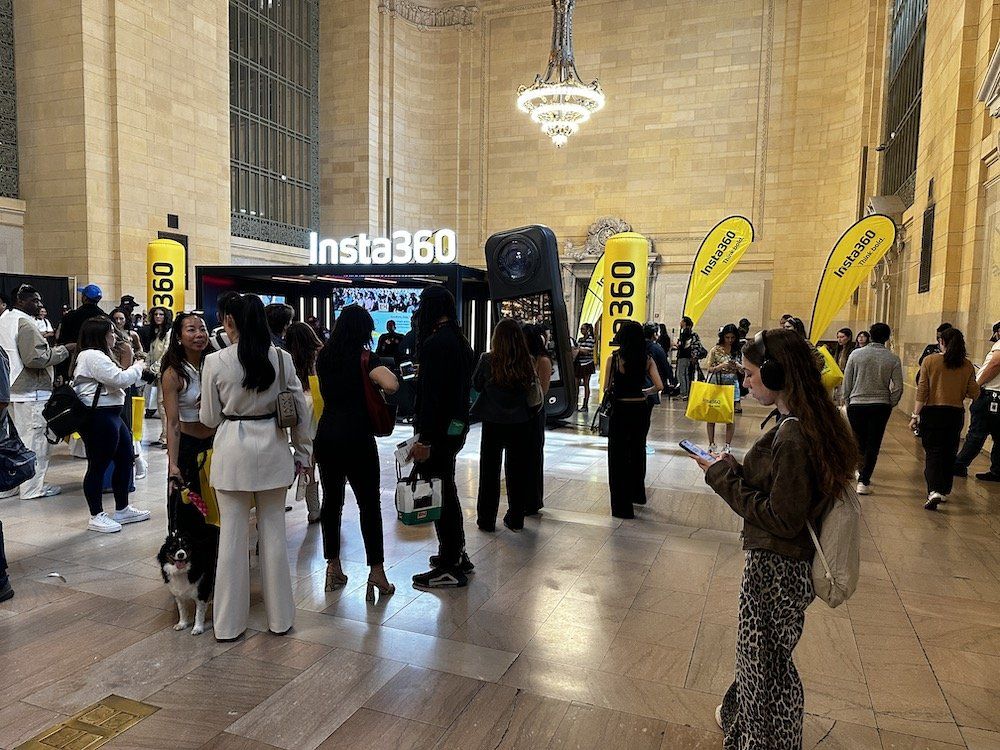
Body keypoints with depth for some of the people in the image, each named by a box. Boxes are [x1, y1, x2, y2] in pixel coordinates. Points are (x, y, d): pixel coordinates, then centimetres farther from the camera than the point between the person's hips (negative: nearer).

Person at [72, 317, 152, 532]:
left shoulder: (99, 355, 21)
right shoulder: (92, 356, -14)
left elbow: (114, 382, 21)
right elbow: (118, 379, -20)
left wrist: (135, 370, 9)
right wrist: (138, 368, -4)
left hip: (111, 415, 11)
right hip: (97, 418, -11)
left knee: (126, 460, 14)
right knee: (98, 466, -2)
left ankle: (122, 509, 25)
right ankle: (96, 516, 8)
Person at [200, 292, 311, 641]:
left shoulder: (215, 362, -9)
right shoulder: (281, 357, -4)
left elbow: (209, 419, 0)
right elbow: (300, 409, 1)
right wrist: (302, 452, 11)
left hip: (233, 449, -2)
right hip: (272, 447, 2)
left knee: (233, 534, 9)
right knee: (273, 531, 12)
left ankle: (229, 622, 20)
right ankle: (279, 616, 23)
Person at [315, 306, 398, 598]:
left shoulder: (324, 357, 8)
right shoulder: (364, 357, -10)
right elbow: (391, 385, -26)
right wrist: (380, 375, -5)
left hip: (326, 435, 6)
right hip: (356, 437, -6)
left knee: (332, 499, 14)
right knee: (369, 503, 2)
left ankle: (333, 567, 22)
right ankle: (376, 572, 2)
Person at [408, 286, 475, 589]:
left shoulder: (435, 343, -18)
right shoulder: (460, 341, 11)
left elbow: (430, 394, -22)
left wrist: (424, 439, -20)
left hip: (439, 430, -10)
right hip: (457, 425, 10)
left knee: (439, 494, 0)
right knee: (447, 490, 19)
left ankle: (450, 568, 9)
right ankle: (457, 555, 31)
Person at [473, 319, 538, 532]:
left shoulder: (488, 360, -14)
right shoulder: (528, 363, -9)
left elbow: (476, 385, 1)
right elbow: (532, 392, 2)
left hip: (493, 422, -1)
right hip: (520, 424, 2)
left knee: (489, 471, 13)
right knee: (517, 471, 15)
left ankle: (486, 519, 19)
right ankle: (515, 519, 23)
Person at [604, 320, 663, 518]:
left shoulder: (614, 359, -11)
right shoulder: (647, 360, -1)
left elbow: (607, 388, -9)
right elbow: (659, 386, -7)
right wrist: (644, 392, 11)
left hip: (621, 410, -4)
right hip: (641, 409, 4)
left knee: (619, 457, 6)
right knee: (637, 452, 23)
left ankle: (622, 507, 9)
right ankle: (637, 494, 40)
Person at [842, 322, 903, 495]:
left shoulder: (856, 354, -3)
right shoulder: (893, 359, -3)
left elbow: (846, 382, 0)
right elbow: (898, 387, -3)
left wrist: (847, 401, 11)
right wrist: (890, 404, 12)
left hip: (856, 404, 1)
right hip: (881, 406, 0)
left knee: (859, 442, 18)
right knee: (873, 445, 4)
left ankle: (861, 472, 30)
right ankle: (864, 480, 1)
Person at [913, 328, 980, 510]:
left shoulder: (930, 361, -8)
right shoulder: (967, 366, 0)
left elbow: (922, 391, -9)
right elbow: (974, 393, 1)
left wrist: (915, 415, -6)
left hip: (932, 412, -3)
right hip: (956, 413, 3)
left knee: (933, 453, 1)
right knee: (949, 454, 16)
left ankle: (934, 491, -16)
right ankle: (945, 492, 26)